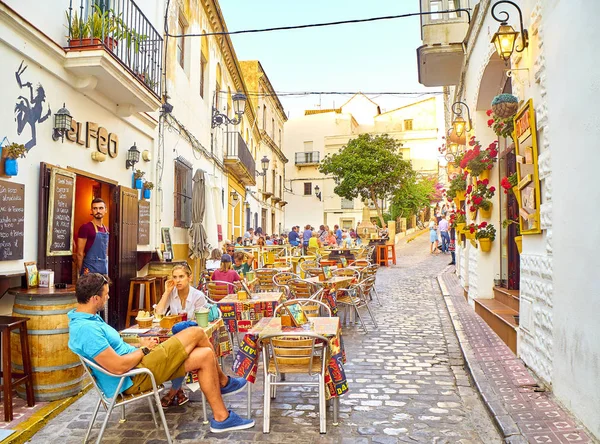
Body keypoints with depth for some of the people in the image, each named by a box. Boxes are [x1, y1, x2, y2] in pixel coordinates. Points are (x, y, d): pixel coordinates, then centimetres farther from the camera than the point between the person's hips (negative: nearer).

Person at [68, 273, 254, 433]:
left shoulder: (84, 319, 8)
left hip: (136, 364, 10)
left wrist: (140, 345, 4)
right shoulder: (86, 329, -25)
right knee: (196, 333, -11)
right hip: (134, 377, -10)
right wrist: (144, 349, -12)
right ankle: (223, 382, 11)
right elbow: (119, 367, -28)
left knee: (205, 356, 0)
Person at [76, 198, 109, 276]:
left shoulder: (106, 230, 14)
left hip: (104, 272, 6)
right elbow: (80, 253, -8)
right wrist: (80, 272, -10)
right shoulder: (85, 228, -6)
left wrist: (106, 271, 16)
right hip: (89, 271, -6)